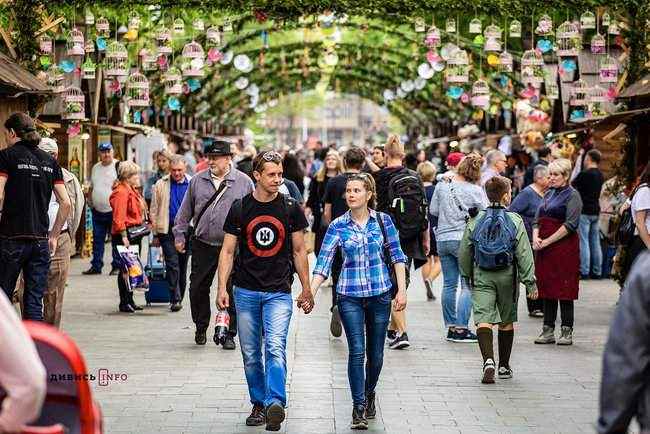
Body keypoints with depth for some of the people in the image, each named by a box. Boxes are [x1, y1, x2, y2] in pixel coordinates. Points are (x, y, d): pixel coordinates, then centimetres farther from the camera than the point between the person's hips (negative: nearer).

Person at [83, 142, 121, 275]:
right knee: (97, 240, 9)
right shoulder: (95, 168, 14)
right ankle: (96, 266, 15)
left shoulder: (118, 166, -6)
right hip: (97, 211, 6)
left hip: (114, 211, -6)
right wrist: (89, 200, 10)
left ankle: (117, 266, 6)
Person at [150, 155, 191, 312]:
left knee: (183, 265, 10)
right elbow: (154, 211, 7)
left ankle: (179, 298, 21)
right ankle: (175, 299, -11)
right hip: (167, 230, -1)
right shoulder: (161, 185, 4)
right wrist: (155, 234, 4)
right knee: (172, 264, -11)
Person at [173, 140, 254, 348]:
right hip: (202, 246, 2)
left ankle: (229, 333, 9)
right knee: (198, 289, 6)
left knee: (232, 291, -2)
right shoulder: (197, 181, 7)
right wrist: (179, 235, 10)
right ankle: (201, 328, 25)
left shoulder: (244, 182, 0)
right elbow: (185, 212, 14)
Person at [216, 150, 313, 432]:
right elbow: (228, 251, 4)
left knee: (275, 348, -18)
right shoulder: (240, 208, 1)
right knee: (251, 354, 8)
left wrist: (306, 290, 8)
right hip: (246, 291, 2)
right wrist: (222, 288, -4)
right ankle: (259, 404, 21)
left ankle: (276, 404, -26)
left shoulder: (290, 208, 1)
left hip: (279, 292, -2)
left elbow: (299, 251, 9)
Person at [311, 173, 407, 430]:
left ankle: (369, 395, 33)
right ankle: (358, 408, -3)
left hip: (380, 293, 1)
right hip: (350, 295, -1)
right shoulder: (338, 226, -1)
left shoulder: (383, 221, 1)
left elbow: (397, 255, 4)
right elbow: (323, 262, -3)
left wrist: (402, 290, -2)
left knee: (376, 353, 8)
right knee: (357, 351, -10)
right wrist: (310, 293, -13)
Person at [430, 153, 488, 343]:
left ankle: (451, 326, 14)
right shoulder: (476, 191, -11)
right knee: (467, 285, 0)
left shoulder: (442, 186, -1)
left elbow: (433, 210, 7)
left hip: (443, 239, 4)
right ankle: (461, 327, -5)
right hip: (464, 240, -4)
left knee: (449, 284, 11)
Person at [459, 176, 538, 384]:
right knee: (507, 321, 15)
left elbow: (464, 253, 6)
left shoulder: (475, 221, 0)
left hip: (481, 276, 0)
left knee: (483, 319, -5)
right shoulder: (515, 221, -6)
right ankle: (504, 366, 23)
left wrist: (468, 275, 22)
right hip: (507, 277, 0)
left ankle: (488, 360, -27)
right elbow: (524, 255, -7)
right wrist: (530, 282, -1)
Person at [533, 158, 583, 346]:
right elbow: (537, 220, 18)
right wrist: (535, 237, -3)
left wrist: (547, 241, -15)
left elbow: (570, 224, -14)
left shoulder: (572, 195, -5)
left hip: (564, 248, -7)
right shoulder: (549, 194, 17)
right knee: (547, 288, 8)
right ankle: (548, 331, 12)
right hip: (545, 248, 7)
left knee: (564, 290, -4)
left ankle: (567, 332, 0)